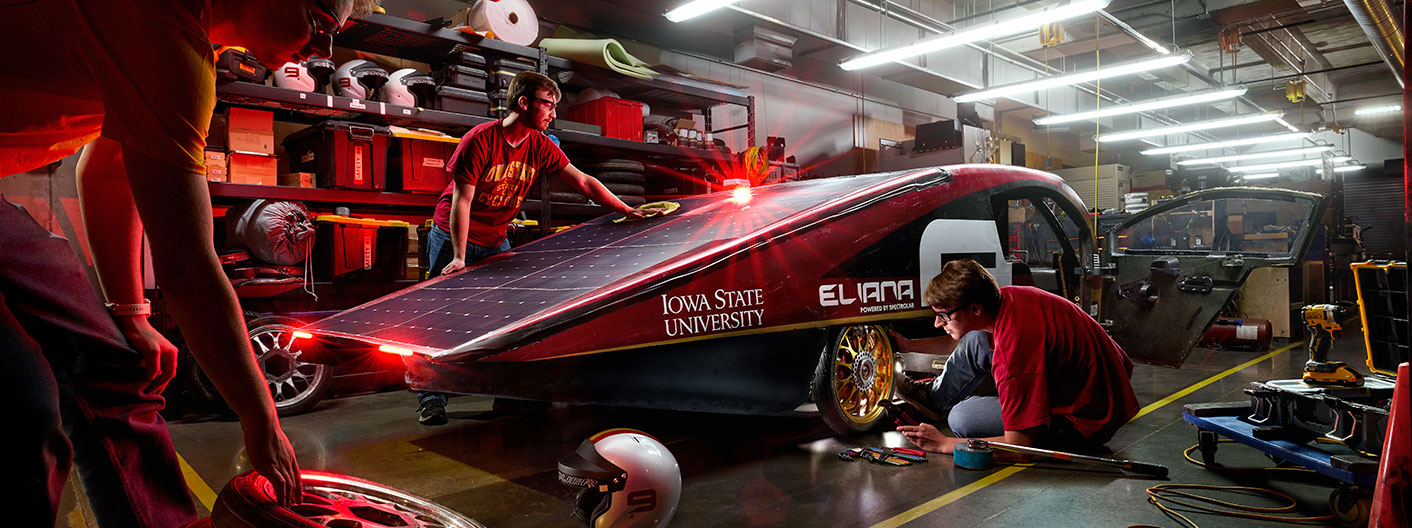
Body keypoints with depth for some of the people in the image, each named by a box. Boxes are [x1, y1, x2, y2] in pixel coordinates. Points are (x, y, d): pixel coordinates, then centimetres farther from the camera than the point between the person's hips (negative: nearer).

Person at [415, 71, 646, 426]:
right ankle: (431, 400, 2)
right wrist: (459, 257, -24)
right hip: (453, 238, -5)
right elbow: (462, 201, -21)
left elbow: (582, 181, -1)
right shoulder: (479, 140, -21)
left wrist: (627, 210, -7)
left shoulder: (540, 146, -5)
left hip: (495, 242, 6)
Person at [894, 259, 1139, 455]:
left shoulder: (1015, 344, -34)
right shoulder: (1004, 296, -9)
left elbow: (1019, 445, -29)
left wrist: (944, 444, -20)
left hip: (1088, 424, -9)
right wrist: (907, 345, 16)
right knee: (975, 341, 9)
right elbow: (966, 341, 16)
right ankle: (933, 397, 26)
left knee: (963, 418, -20)